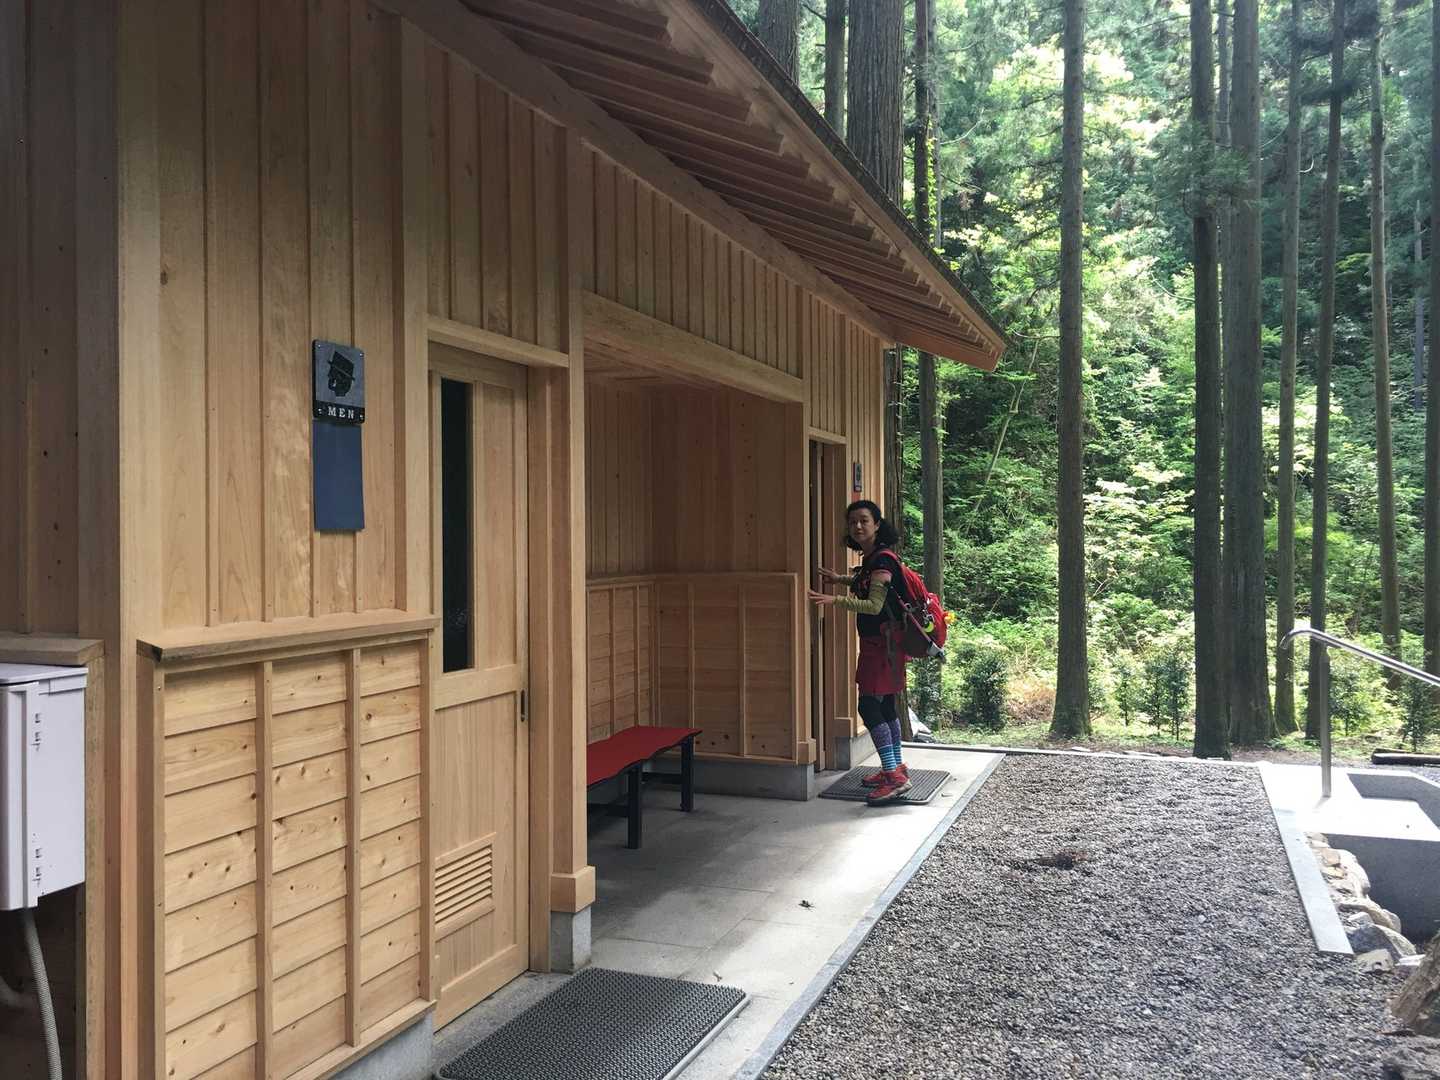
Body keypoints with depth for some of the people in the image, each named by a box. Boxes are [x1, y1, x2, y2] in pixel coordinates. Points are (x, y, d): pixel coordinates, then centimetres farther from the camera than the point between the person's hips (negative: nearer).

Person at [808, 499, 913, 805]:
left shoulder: (883, 559, -17)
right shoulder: (870, 558, 11)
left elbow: (874, 605, -24)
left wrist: (835, 600, -29)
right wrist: (840, 578, 23)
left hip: (882, 642, -10)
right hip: (875, 642, 10)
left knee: (869, 706, -12)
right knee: (884, 706, 15)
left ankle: (894, 776, -12)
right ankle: (895, 768, 25)